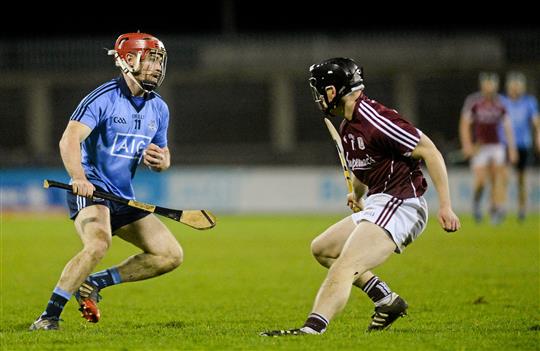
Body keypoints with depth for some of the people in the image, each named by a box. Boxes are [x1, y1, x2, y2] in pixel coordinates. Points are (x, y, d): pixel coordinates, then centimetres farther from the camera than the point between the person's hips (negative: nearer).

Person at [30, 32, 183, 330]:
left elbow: (163, 156, 22)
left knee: (171, 255, 2)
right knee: (98, 244, -34)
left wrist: (160, 160, -4)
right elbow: (69, 140, -25)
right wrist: (79, 177, -42)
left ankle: (94, 283, 11)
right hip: (91, 191, -8)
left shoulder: (159, 108, 10)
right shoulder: (103, 98, -12)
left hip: (124, 198, 8)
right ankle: (49, 316, -27)